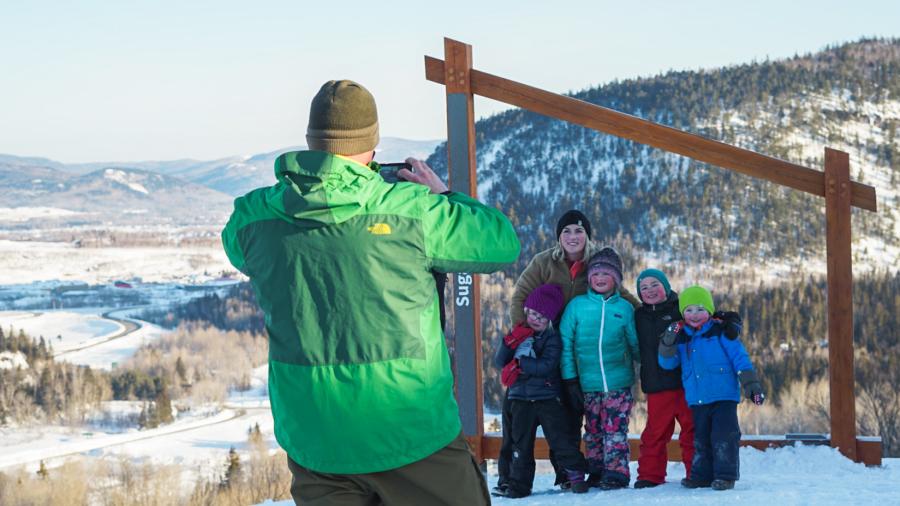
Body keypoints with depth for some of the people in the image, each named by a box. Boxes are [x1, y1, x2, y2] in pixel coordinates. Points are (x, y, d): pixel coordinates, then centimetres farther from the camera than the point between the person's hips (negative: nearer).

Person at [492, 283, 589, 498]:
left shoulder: (552, 338, -3)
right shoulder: (518, 335, 9)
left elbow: (546, 366, -18)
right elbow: (499, 362, 2)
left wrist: (519, 364, -16)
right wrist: (509, 342, -14)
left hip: (547, 397, -4)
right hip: (520, 398, 4)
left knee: (560, 438, -4)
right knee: (520, 442, 6)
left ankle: (576, 474, 5)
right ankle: (519, 484, 10)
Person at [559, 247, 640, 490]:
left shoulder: (624, 308, 3)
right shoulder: (577, 305, 2)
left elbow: (635, 345, 12)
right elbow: (566, 344, 1)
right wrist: (570, 379, -3)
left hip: (618, 382, -1)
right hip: (588, 384, 1)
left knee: (615, 429, -6)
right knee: (593, 430, 9)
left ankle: (616, 472, -2)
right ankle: (596, 473, 19)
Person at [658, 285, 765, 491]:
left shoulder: (720, 332, -4)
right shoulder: (681, 337, 9)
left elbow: (740, 358, -4)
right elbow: (666, 363, 7)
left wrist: (751, 385, -9)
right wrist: (668, 342, -11)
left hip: (723, 397, -5)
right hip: (697, 399, 5)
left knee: (723, 438, -8)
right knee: (700, 439, 12)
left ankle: (726, 475, -2)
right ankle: (701, 474, 20)